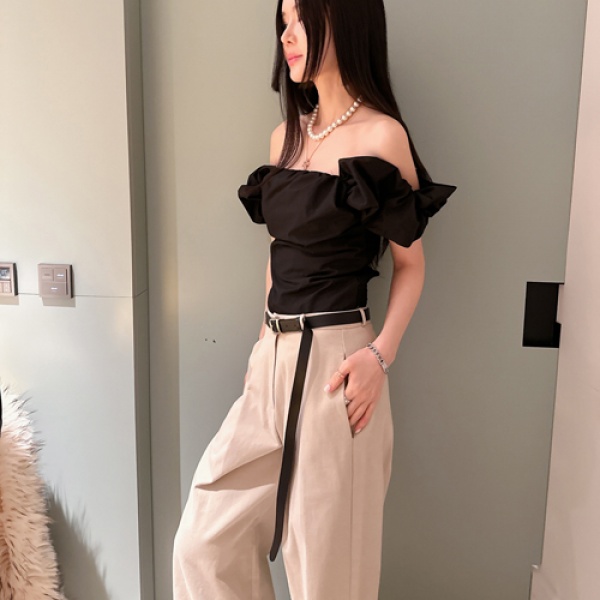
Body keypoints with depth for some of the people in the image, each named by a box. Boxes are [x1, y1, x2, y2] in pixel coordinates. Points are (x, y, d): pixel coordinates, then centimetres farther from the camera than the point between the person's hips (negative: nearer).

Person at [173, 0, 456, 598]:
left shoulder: (382, 136, -7)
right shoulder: (286, 136, 12)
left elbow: (410, 263, -4)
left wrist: (379, 354, -16)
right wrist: (267, 345, 16)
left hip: (333, 364, -6)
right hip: (272, 356, 7)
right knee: (205, 541, 12)